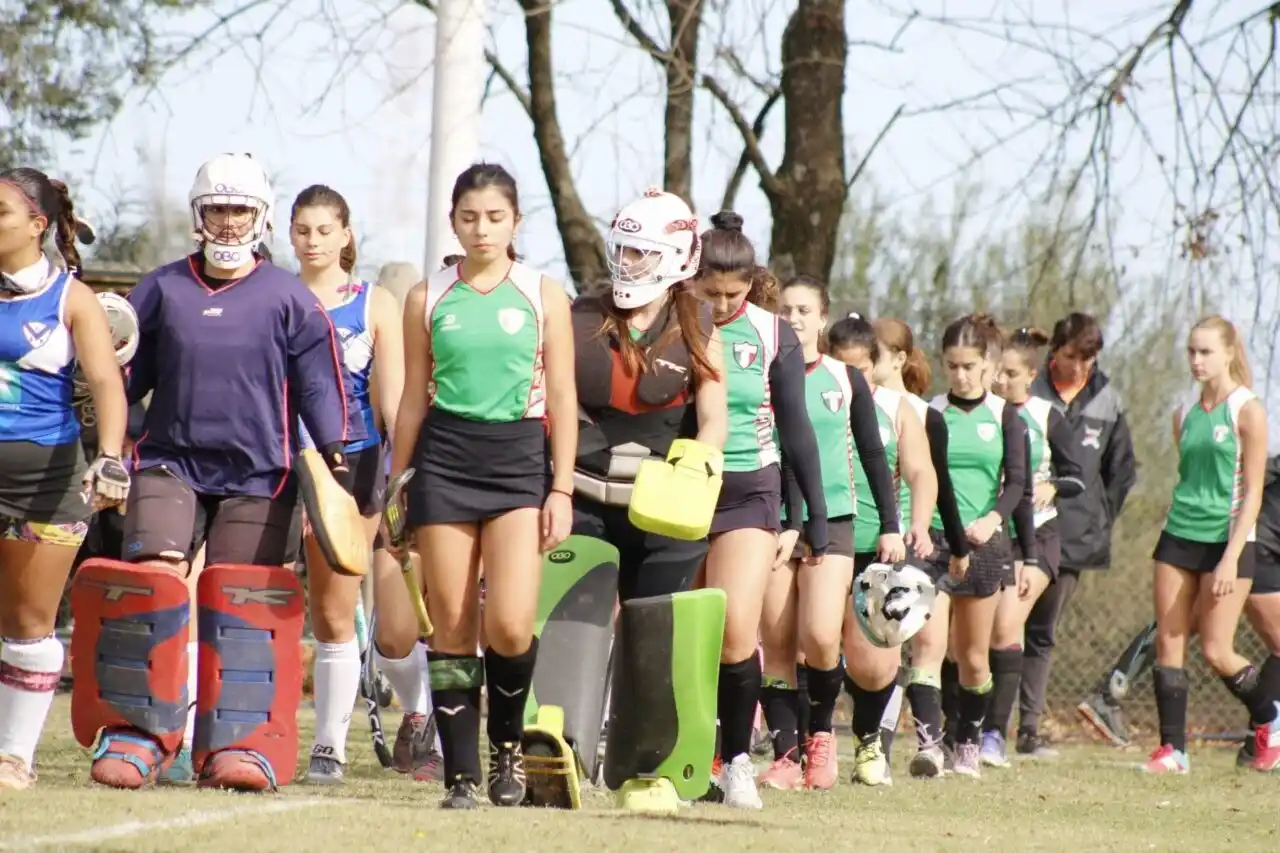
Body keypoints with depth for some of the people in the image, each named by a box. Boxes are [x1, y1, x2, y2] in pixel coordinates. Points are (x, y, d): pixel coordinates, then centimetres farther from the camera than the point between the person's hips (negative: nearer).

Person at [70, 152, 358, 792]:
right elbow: (125, 373, 15)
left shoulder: (287, 298, 5)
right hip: (170, 462, 2)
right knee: (152, 585, -12)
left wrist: (336, 451, -4)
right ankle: (137, 736, -8)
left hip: (257, 475, -1)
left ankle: (243, 744, -1)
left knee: (240, 606, -4)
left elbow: (318, 380, 5)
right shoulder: (163, 290, 12)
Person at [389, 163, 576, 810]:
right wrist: (395, 487, 10)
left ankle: (507, 742, 10)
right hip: (444, 459, 1)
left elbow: (563, 399, 4)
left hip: (518, 460, -1)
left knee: (509, 627, -16)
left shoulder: (544, 296, 4)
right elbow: (414, 399, 12)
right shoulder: (428, 299, 8)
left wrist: (563, 490, -3)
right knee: (451, 629, -1)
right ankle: (461, 774, 6)